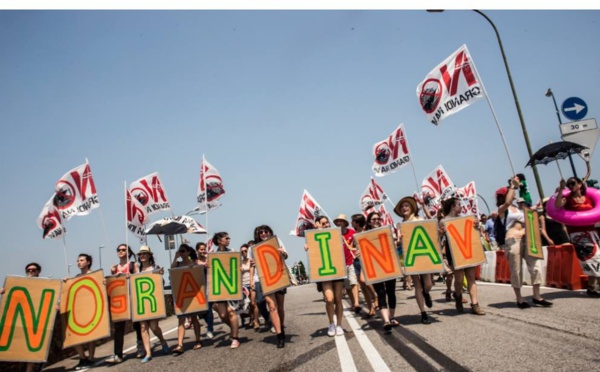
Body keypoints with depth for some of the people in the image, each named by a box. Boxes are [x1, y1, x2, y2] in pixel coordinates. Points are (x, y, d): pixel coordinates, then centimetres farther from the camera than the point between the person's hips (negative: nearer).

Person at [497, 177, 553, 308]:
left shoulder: (517, 208, 19)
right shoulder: (502, 209, -2)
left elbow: (526, 221, 30)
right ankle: (519, 299, 9)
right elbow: (507, 202, -25)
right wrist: (512, 186, -19)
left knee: (535, 266, 2)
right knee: (516, 270, -1)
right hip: (512, 241, -6)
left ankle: (537, 296, 13)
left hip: (526, 239, 7)